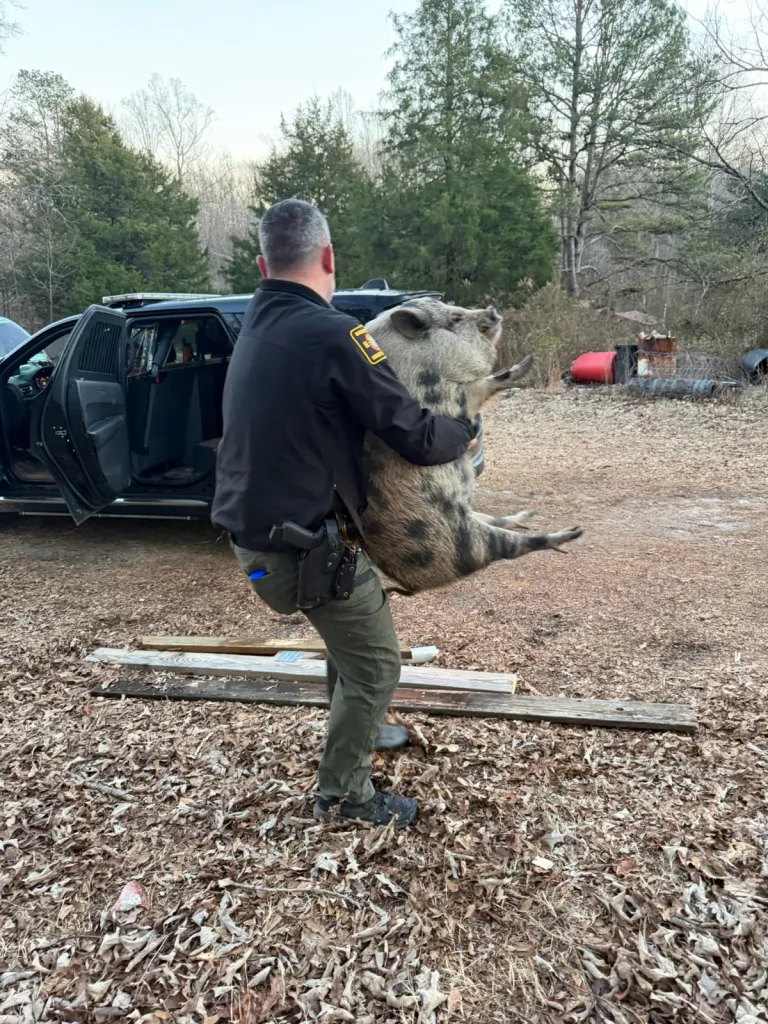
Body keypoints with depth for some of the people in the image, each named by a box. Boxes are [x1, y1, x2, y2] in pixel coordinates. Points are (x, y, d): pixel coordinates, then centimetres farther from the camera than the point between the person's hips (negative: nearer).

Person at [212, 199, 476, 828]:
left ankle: (357, 729, 46)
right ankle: (343, 794, 24)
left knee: (351, 625, 29)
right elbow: (417, 438, -17)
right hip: (305, 545, -9)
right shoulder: (333, 334, -19)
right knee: (376, 663, 9)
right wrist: (465, 434, 4)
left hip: (251, 533, 9)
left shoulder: (254, 327, 8)